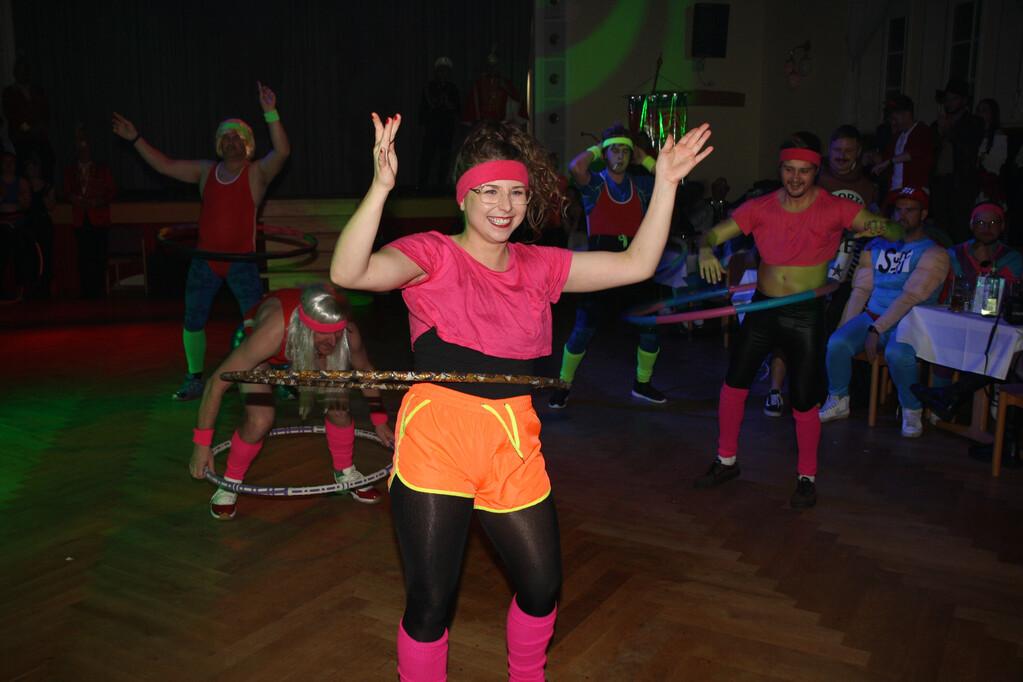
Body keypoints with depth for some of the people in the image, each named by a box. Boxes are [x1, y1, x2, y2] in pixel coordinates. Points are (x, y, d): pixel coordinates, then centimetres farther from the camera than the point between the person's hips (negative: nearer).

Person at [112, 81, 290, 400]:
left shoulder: (257, 173, -4)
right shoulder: (206, 171, 10)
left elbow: (282, 151, -21)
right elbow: (165, 165, 15)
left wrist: (270, 113, -32)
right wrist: (136, 139, 10)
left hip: (242, 260, -5)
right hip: (205, 259, 5)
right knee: (192, 320, 7)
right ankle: (194, 381, 22)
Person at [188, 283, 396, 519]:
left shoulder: (348, 333, -34)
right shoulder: (271, 332, -45)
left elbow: (366, 370, -8)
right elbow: (216, 384, -33)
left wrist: (380, 420, 0)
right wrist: (201, 444, -27)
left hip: (308, 349, 3)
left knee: (339, 406, -12)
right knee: (259, 421, -22)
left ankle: (345, 472, 16)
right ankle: (230, 483, 5)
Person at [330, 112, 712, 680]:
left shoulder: (539, 267, 10)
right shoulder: (433, 255, -5)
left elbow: (636, 264, 7)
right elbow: (348, 272, -22)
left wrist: (666, 183, 0)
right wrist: (380, 188, -35)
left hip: (512, 445, 5)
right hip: (436, 437, -4)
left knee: (542, 586, 16)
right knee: (429, 604, 3)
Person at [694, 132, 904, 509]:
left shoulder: (834, 209, -8)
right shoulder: (759, 207, -2)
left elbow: (896, 231, -10)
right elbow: (713, 233, -2)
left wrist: (880, 227, -35)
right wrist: (706, 250, -26)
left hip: (806, 315, -3)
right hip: (762, 309, 3)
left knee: (803, 401, -1)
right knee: (734, 384, 4)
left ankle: (807, 477, 21)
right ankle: (726, 461, 24)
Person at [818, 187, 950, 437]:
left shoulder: (934, 253, -3)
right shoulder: (877, 246, 14)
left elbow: (911, 296, -14)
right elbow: (860, 290, 12)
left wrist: (876, 329, -21)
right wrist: (845, 327, -1)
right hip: (873, 315, 4)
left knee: (898, 354, -36)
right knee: (837, 343, -23)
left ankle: (912, 412, -9)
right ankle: (838, 401, 1)